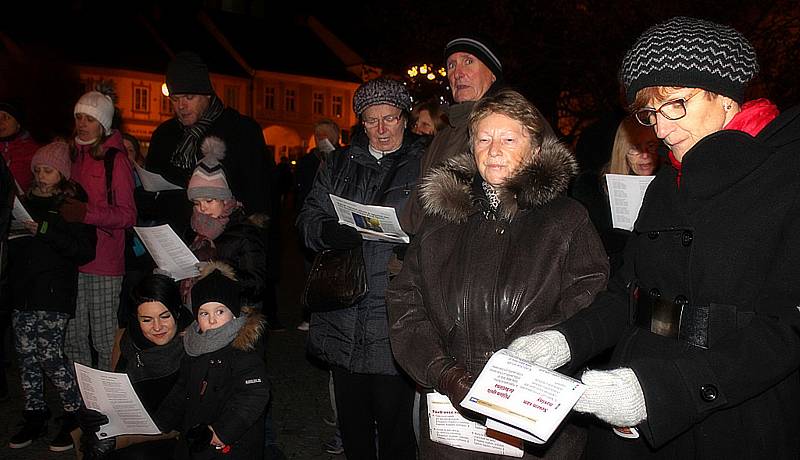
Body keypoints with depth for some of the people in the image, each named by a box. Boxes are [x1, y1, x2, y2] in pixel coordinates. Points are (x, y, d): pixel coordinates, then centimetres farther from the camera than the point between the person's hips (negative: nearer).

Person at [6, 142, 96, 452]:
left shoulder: (73, 204, -4)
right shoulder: (27, 201, 15)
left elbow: (86, 250, -13)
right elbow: (14, 245, 25)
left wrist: (45, 231, -18)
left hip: (54, 292, -6)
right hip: (23, 290, 6)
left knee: (49, 354, -8)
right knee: (26, 355, 9)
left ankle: (75, 415, 7)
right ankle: (34, 418, 21)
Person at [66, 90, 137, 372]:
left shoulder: (115, 159, -4)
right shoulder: (74, 155, 15)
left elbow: (127, 215, -8)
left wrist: (87, 214, -19)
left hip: (105, 262, -6)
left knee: (105, 340, -2)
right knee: (73, 337, 11)